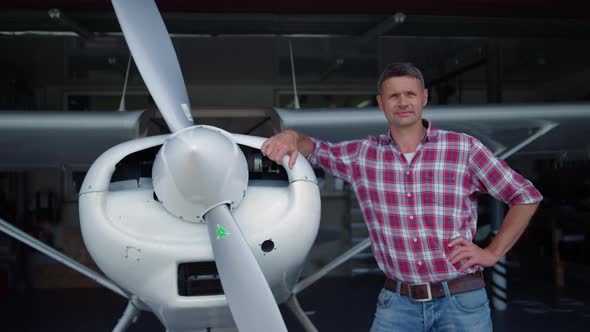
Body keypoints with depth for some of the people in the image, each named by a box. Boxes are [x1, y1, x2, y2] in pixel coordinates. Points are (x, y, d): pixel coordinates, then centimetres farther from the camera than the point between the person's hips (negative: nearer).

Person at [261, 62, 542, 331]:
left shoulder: (464, 148, -3)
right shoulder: (362, 155, 3)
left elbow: (526, 196, 3)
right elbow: (313, 149, 16)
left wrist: (492, 253, -3)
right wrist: (291, 137, -7)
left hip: (461, 303, -1)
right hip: (398, 304, 2)